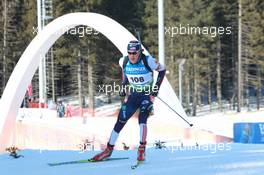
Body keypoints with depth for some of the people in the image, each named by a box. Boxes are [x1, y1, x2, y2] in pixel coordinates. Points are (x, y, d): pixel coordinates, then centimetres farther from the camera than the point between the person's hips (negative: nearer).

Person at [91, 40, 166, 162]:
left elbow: (162, 70, -6)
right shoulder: (124, 61, -9)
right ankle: (109, 149, 13)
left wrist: (156, 87, -12)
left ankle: (142, 150, -15)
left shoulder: (148, 61, -20)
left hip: (147, 94, -4)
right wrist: (123, 86, 5)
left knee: (142, 119, -23)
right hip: (132, 94, 4)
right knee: (121, 120, 1)